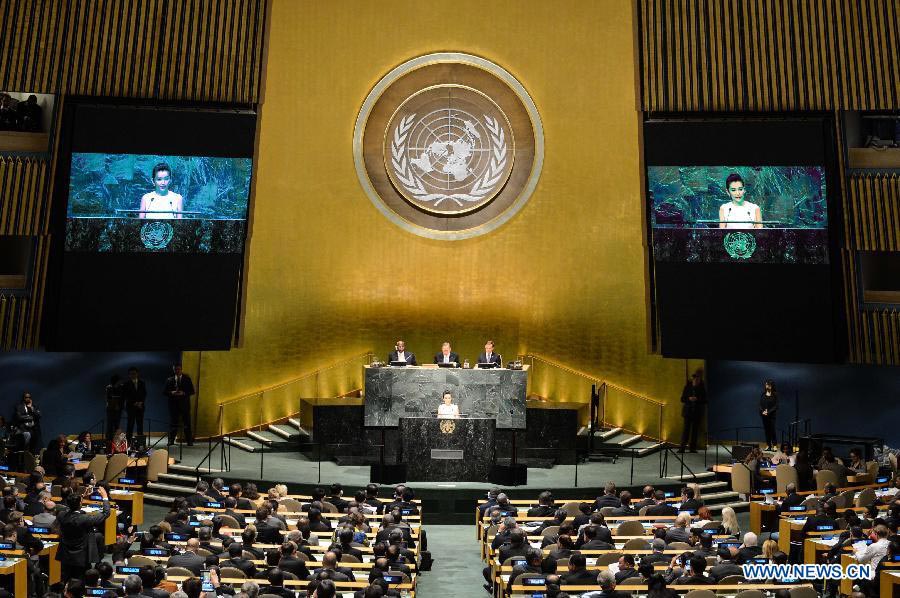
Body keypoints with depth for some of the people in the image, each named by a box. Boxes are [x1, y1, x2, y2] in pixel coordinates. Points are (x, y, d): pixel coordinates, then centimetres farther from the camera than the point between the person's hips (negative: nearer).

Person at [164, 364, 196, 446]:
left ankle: (189, 441, 1)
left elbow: (192, 391, 2)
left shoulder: (187, 379, 6)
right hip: (173, 404, 1)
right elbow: (164, 392, 7)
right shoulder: (169, 380, 10)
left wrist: (183, 393, -15)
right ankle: (171, 440, 11)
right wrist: (172, 393, -13)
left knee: (187, 423, -2)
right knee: (173, 423, 2)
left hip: (184, 405, -1)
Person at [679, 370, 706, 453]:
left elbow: (705, 400, 1)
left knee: (695, 430, 2)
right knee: (686, 429, -5)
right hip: (688, 411, -1)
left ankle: (693, 448, 9)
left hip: (698, 412, 1)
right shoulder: (687, 387, 2)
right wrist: (689, 399, -15)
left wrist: (697, 399, -16)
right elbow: (682, 399, 4)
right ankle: (682, 447, -6)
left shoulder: (702, 388, 1)